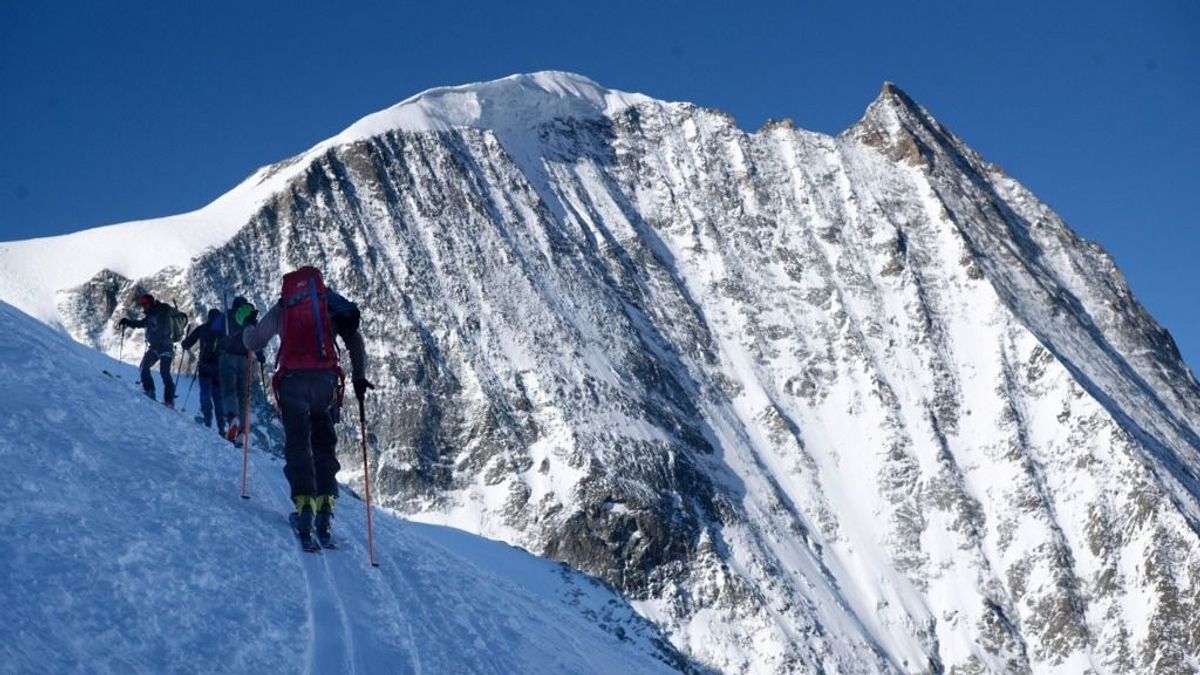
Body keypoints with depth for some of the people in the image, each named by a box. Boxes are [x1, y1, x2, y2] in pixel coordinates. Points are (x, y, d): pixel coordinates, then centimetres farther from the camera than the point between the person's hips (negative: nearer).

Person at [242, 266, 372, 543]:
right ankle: (326, 502, -2)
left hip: (293, 380, -1)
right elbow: (354, 340, 8)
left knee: (297, 443, 1)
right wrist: (359, 377, 16)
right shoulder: (330, 303, 14)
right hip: (326, 379, 1)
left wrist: (249, 326, 40)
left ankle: (305, 502, -17)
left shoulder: (282, 308, 12)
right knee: (324, 444, 12)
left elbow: (253, 342, 18)